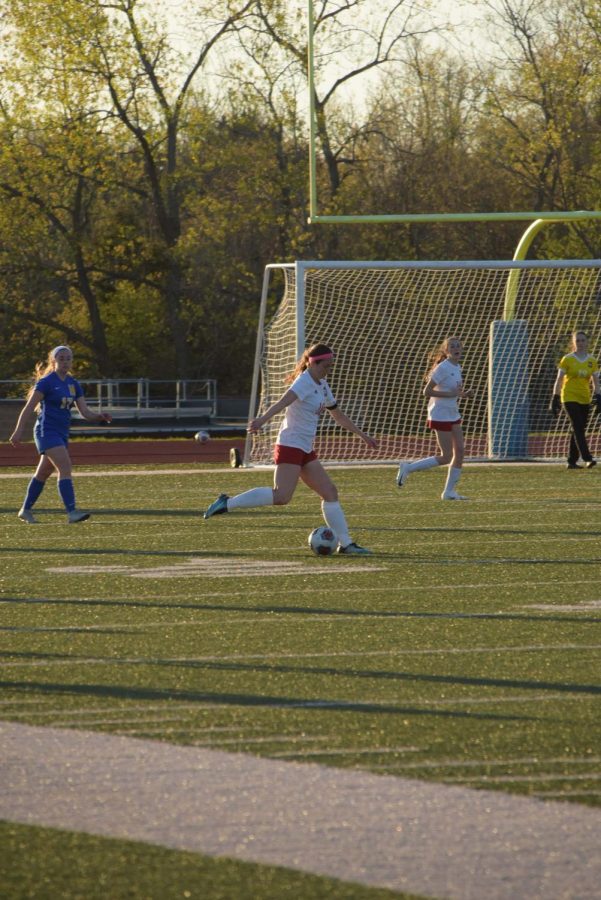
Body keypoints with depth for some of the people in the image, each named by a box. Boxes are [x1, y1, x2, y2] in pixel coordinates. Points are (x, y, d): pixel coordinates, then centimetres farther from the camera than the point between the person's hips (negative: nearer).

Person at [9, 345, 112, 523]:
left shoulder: (74, 385, 10)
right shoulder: (46, 382, -9)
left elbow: (85, 412, 6)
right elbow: (28, 408, -9)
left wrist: (101, 416, -14)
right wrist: (18, 432, -12)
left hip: (62, 434, 8)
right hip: (46, 431, -8)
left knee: (43, 474, 15)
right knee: (65, 467, -21)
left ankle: (26, 510, 28)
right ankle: (72, 512, -28)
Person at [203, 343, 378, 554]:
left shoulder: (322, 386, 17)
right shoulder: (304, 382, -11)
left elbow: (338, 416, 31)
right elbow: (283, 402, -30)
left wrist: (362, 435, 35)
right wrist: (262, 420, -47)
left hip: (305, 450, 9)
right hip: (290, 445, -9)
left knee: (330, 492, 4)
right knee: (282, 496, -21)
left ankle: (345, 543, 6)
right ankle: (228, 503, -15)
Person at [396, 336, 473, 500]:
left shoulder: (457, 368, 11)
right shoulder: (443, 368, -16)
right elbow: (427, 391, -18)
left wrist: (462, 394, 1)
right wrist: (451, 394, -24)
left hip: (453, 414, 9)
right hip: (440, 416, -9)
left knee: (459, 452, 4)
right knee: (446, 457, -7)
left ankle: (449, 491, 10)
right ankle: (408, 468, 4)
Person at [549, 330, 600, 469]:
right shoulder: (567, 359, -4)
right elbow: (559, 380, -3)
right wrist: (555, 399, -7)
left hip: (584, 399, 5)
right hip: (569, 398, -5)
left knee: (579, 430, 6)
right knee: (578, 428, -16)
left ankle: (572, 461, 13)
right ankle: (587, 459, -24)